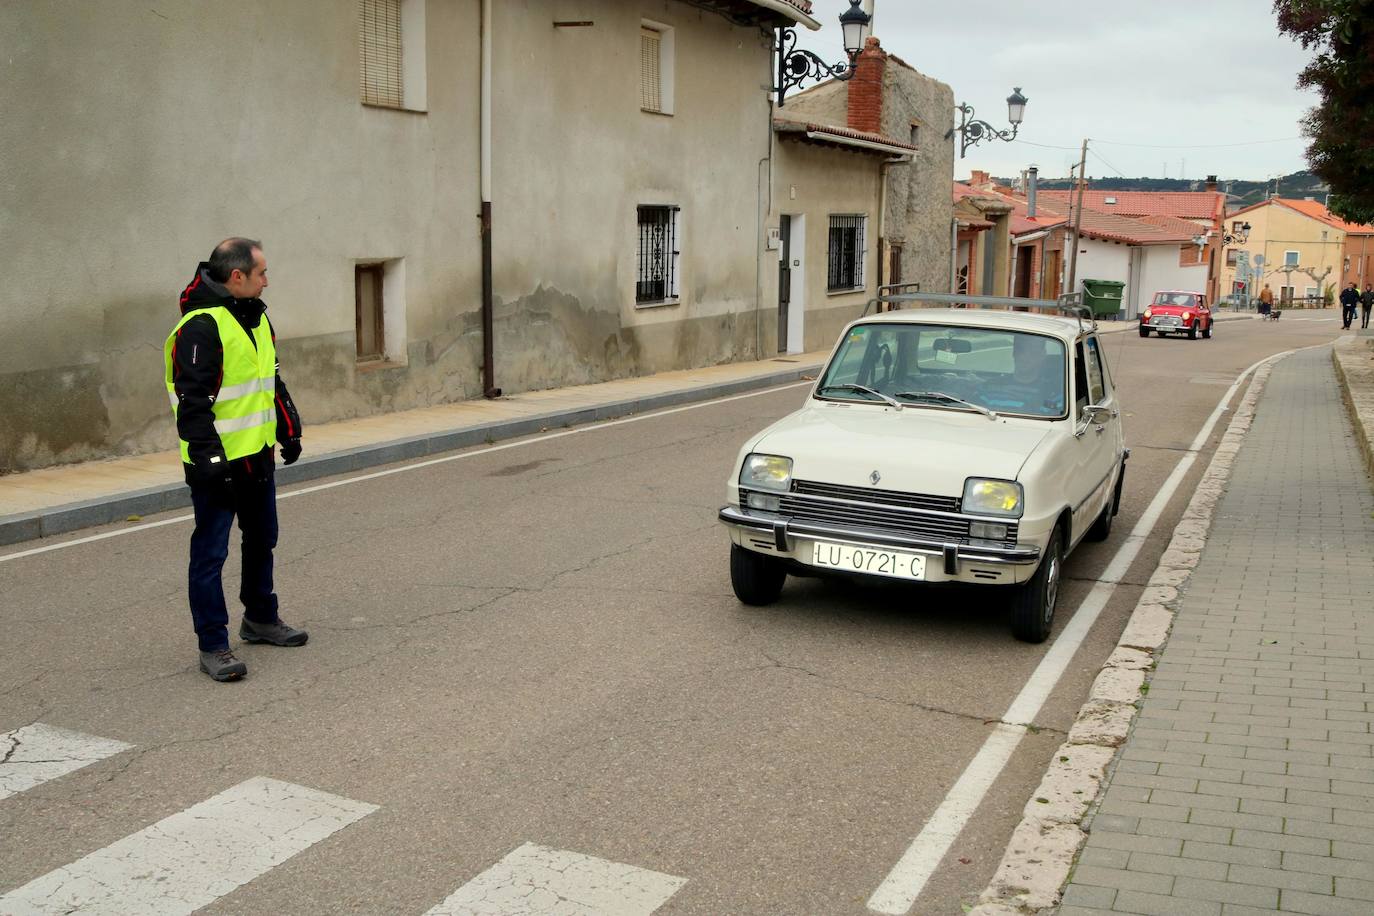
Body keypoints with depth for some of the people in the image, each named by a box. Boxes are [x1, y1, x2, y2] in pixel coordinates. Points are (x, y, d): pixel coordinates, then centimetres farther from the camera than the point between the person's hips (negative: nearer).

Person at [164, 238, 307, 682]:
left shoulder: (255, 317, 12)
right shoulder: (201, 327, -19)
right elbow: (193, 400, -22)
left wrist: (288, 429, 23)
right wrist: (207, 457, -24)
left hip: (257, 456, 9)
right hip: (218, 464, -9)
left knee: (261, 541, 21)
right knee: (210, 554, 0)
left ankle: (260, 619, 37)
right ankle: (213, 646, 7)